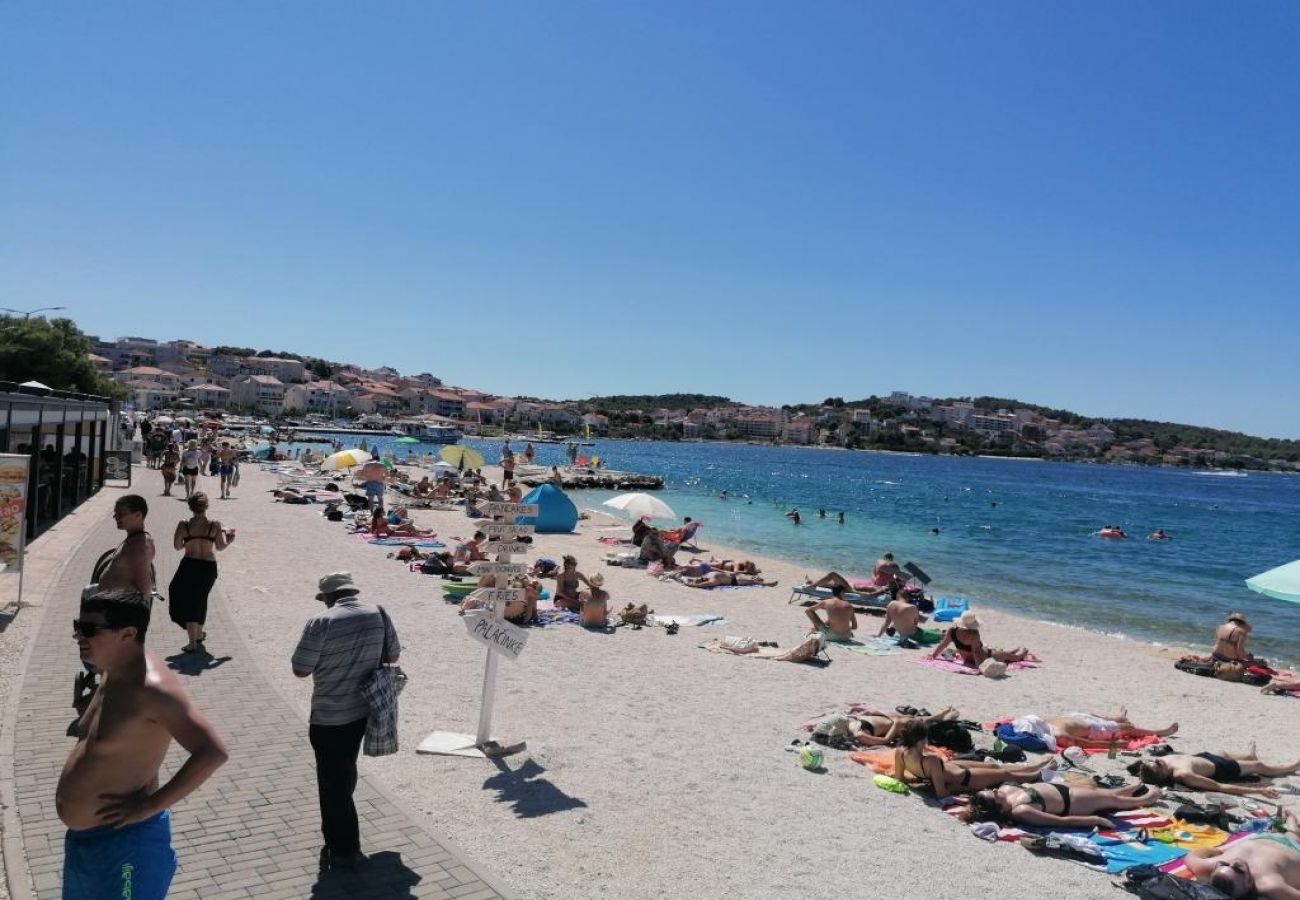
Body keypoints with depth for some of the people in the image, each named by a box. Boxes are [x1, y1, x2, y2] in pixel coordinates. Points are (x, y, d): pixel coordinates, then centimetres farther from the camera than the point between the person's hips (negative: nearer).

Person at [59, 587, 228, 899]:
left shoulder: (151, 688, -26)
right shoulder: (115, 673, 3)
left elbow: (212, 753, -32)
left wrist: (150, 806, -25)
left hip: (125, 842, -9)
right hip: (84, 837, 9)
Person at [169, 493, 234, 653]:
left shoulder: (184, 525, -7)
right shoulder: (215, 525, -7)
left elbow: (177, 546, -1)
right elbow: (221, 547, -3)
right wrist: (229, 539, 16)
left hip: (189, 565, -1)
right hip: (209, 567, 1)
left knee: (189, 602, 6)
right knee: (200, 601, 22)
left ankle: (193, 643, 2)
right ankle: (198, 634, 38)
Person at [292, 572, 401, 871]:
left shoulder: (321, 623, -19)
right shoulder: (379, 614, -4)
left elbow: (300, 669, -12)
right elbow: (393, 656, 6)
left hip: (331, 716, -6)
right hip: (365, 709, 6)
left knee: (333, 781, 8)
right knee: (345, 771, 26)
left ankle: (343, 850, 16)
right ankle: (340, 836, 43)